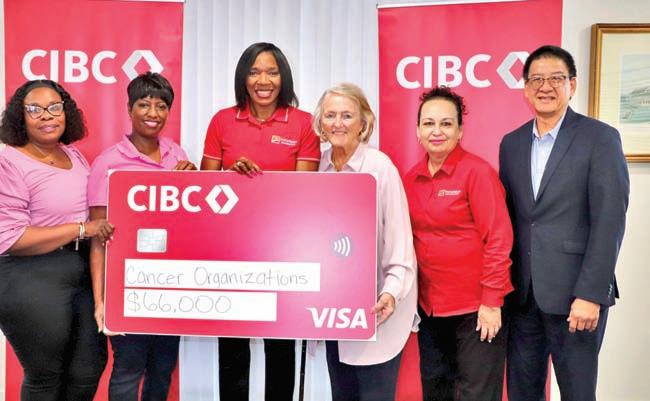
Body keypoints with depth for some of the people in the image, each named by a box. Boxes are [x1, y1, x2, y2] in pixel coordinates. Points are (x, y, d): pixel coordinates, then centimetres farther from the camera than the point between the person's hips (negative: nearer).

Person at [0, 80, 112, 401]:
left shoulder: (74, 155, 9)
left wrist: (105, 227, 4)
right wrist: (81, 229, -20)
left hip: (85, 274, 7)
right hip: (32, 283, -6)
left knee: (89, 369, 14)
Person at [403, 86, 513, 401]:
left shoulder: (477, 171, -13)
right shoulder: (412, 178, 4)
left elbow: (498, 239, -15)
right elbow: (411, 238, 9)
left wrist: (492, 302, -17)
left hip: (476, 305, -6)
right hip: (429, 304, 6)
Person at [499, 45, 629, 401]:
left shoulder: (600, 138, -6)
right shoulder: (511, 143, 9)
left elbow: (609, 222, -11)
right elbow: (508, 215, 11)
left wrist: (591, 295, -16)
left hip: (575, 293, -4)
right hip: (522, 292, 5)